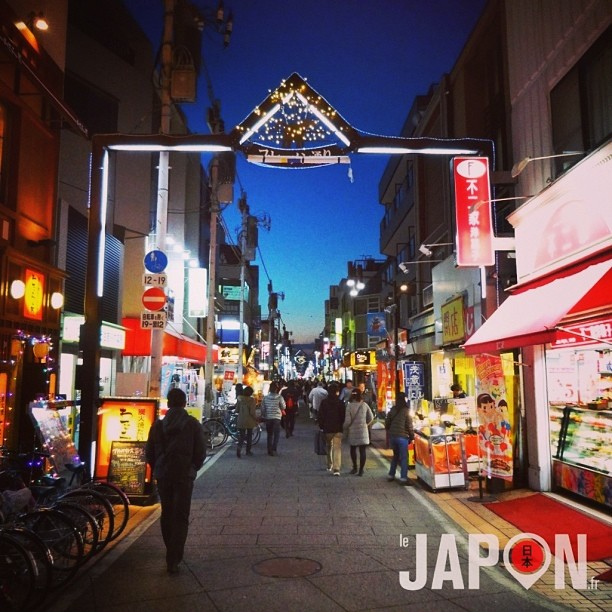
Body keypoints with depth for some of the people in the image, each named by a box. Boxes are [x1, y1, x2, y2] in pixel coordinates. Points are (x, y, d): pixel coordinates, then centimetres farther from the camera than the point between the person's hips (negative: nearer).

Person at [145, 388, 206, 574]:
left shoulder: (158, 424, 0)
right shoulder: (193, 424, -7)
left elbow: (149, 452, 3)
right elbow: (201, 452, -5)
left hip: (163, 475, 3)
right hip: (184, 475, -3)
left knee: (167, 514, 18)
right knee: (180, 518, 1)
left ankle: (171, 554, 29)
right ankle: (173, 559, -4)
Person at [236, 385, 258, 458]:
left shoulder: (240, 399, -3)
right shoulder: (252, 400, -14)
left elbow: (237, 410, 3)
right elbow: (252, 412, -17)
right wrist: (256, 418, -3)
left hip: (241, 421, 2)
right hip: (250, 421, -2)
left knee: (241, 436, 6)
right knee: (249, 436, 15)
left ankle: (239, 447, -21)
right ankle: (248, 451, 23)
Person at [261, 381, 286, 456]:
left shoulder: (265, 397, -3)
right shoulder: (279, 397, -11)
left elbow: (263, 408, 2)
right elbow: (283, 407, -3)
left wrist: (263, 416, 14)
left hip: (268, 418, 3)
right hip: (277, 417, -3)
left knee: (269, 435, 16)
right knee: (276, 435, 4)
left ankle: (269, 450, 20)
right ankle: (273, 450, -6)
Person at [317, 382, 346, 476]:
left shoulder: (324, 402, -3)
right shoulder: (340, 402, -6)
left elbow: (320, 416, -1)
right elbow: (344, 416, -3)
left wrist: (321, 426, 8)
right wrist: (343, 425, 9)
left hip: (327, 429, 2)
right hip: (338, 429, -2)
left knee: (329, 447, 20)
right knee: (337, 448, -3)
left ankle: (329, 466, 30)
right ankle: (336, 469, -12)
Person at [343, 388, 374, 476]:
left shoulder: (349, 406, -11)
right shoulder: (364, 405, -3)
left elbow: (347, 421, -11)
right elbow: (371, 418, 4)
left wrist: (345, 429, 7)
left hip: (353, 431, -1)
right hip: (363, 431, 1)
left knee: (353, 449, 18)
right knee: (362, 451, 5)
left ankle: (355, 468, 23)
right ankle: (361, 470, 4)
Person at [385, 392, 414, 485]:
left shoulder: (392, 410, 4)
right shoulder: (406, 411, -9)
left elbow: (387, 424, 9)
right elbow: (409, 426, -9)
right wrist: (412, 436, 2)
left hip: (392, 436, 5)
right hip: (402, 437, -5)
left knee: (395, 455, 19)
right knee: (404, 457, 2)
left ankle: (391, 475, 22)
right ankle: (403, 478, -1)